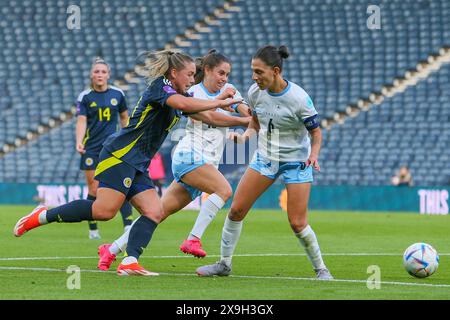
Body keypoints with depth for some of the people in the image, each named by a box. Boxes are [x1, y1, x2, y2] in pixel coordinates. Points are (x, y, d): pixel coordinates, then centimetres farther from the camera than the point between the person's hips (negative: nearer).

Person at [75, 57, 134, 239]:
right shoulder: (85, 97, -1)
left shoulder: (118, 94, 4)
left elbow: (124, 118, 16)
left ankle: (128, 225, -16)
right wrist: (79, 142, -27)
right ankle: (93, 229, 11)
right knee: (93, 190, 1)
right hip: (92, 148, 0)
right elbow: (81, 121, -10)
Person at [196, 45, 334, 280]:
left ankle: (321, 268, 13)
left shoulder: (298, 98, -23)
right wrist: (244, 136, -9)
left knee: (297, 224, -9)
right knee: (236, 210, -2)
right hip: (265, 157, 5)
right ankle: (224, 263, 14)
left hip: (296, 162, -5)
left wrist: (313, 154, -29)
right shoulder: (255, 92, -9)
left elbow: (316, 131, -12)